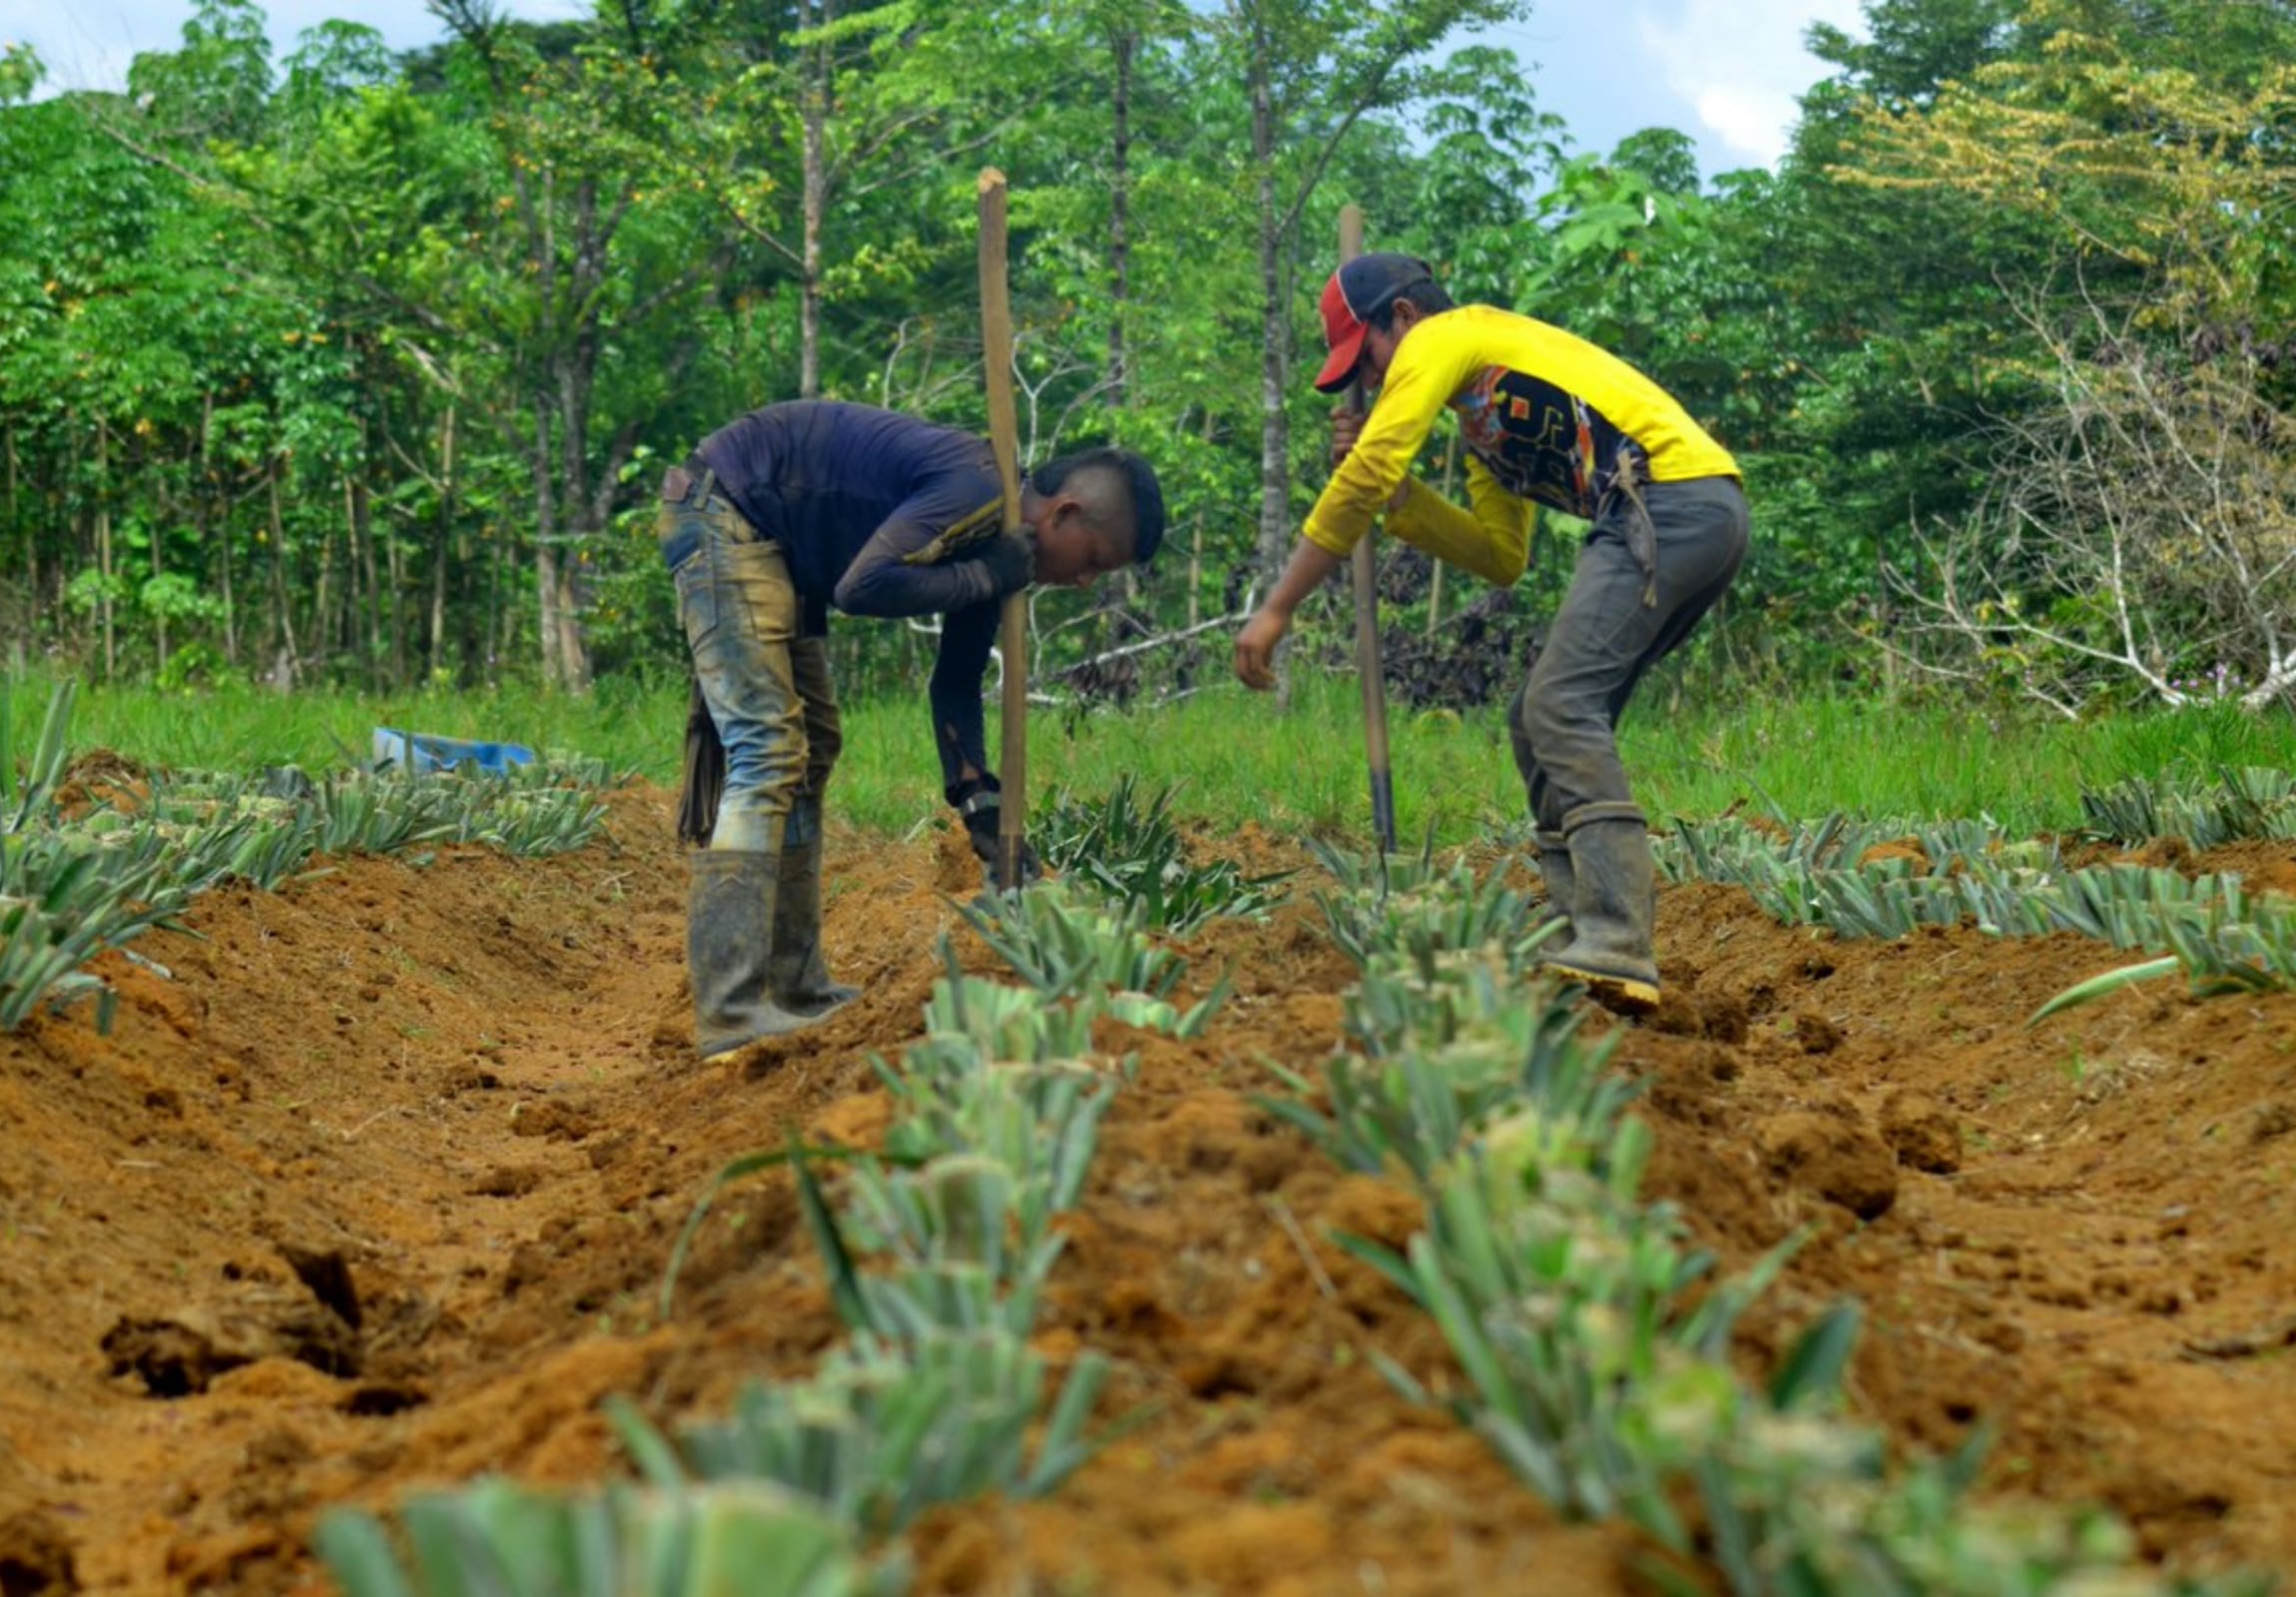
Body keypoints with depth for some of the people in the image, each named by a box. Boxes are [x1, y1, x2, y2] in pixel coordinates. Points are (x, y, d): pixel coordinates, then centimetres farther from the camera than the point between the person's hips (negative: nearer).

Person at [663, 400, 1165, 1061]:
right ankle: (731, 1016, -21)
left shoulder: (995, 538, 7)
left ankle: (794, 990, 19)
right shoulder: (976, 491, -23)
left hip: (774, 544, 11)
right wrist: (986, 578, -20)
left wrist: (981, 807, 4)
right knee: (767, 747, -17)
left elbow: (956, 683, 12)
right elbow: (863, 586, -31)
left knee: (810, 750, 14)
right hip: (722, 510, -11)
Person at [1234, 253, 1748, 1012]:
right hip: (1709, 514, 10)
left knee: (1561, 708, -17)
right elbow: (1502, 557, 24)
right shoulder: (1482, 414, 31)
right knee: (1540, 721, 10)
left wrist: (1276, 608, -2)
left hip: (1670, 499, -10)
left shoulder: (1443, 339, 4)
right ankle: (1586, 933, 6)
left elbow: (1360, 483, -5)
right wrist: (1398, 493, 17)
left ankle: (1615, 952, -28)